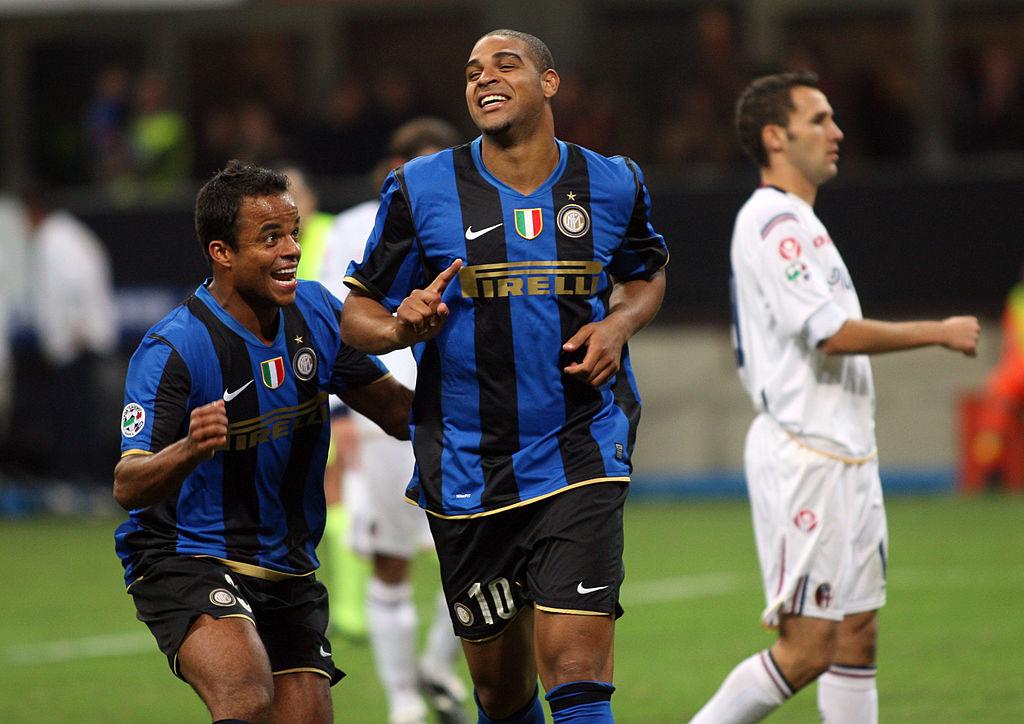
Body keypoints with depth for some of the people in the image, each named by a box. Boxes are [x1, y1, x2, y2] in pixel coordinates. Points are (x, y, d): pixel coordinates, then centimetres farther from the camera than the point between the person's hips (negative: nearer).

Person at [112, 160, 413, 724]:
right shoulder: (172, 349, -18)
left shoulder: (314, 313, 1)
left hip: (287, 571, 7)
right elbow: (128, 487, -24)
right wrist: (191, 449, -44)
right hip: (185, 563, -7)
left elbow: (397, 412, 12)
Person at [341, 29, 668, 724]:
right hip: (465, 472, 1)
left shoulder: (612, 184, 3)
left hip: (580, 457, -1)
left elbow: (646, 274, 23)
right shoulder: (420, 189, -1)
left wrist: (619, 324, 0)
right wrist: (402, 327, -18)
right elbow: (358, 312, 6)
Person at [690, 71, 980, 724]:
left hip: (846, 458, 10)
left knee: (858, 636, 6)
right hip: (802, 457, -10)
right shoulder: (772, 222, -13)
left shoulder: (799, 222, 20)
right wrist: (940, 333, -14)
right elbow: (833, 332, -22)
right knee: (807, 649, -10)